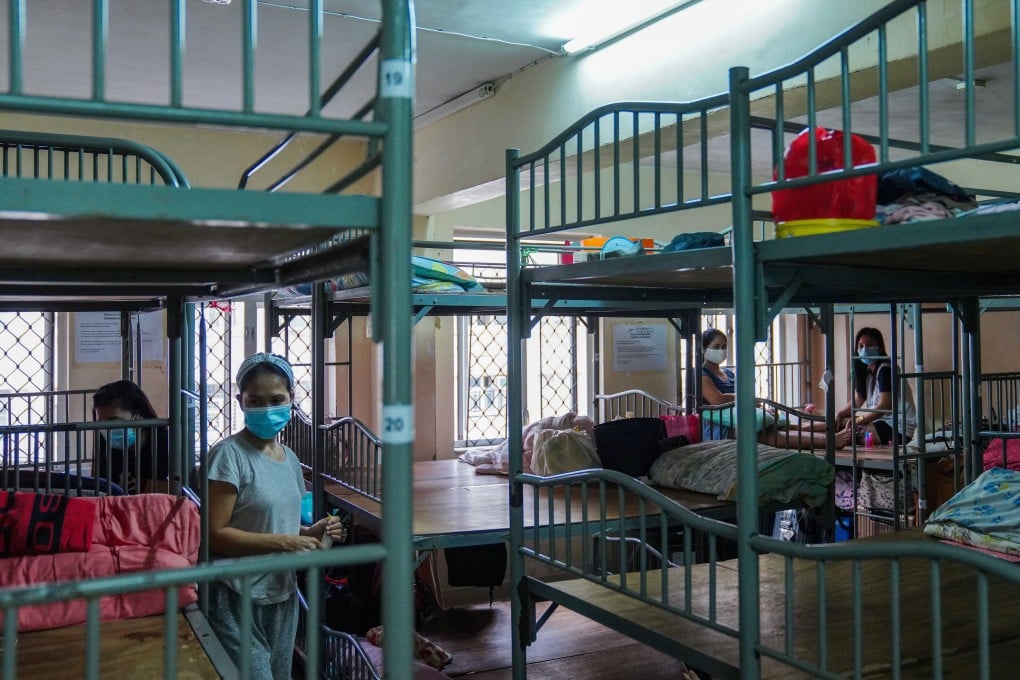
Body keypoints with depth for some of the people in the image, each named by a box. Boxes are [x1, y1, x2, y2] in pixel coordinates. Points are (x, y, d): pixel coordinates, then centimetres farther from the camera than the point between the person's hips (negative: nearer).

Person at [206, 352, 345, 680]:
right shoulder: (229, 455, -14)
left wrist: (311, 532, -1)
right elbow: (215, 534, -19)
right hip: (238, 601, -7)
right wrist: (284, 543, -21)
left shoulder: (290, 458, 8)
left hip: (283, 597, 7)